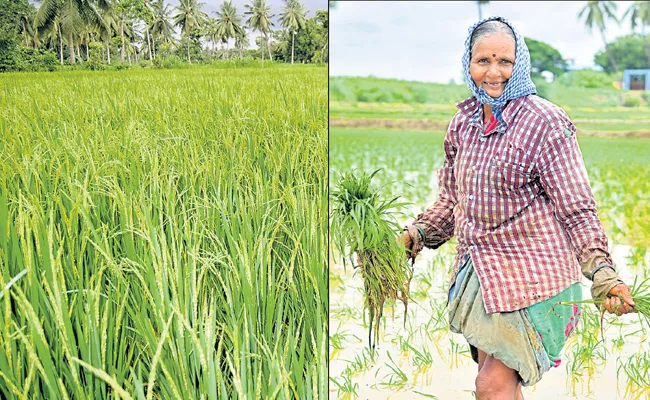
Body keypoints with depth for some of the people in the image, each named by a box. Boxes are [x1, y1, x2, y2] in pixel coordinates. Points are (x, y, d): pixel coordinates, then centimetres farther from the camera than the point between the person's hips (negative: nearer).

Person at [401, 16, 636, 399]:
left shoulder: (545, 123, -13)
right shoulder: (463, 122, 6)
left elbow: (577, 210, -15)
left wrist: (602, 274, -27)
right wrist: (417, 234, 3)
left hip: (531, 276, -7)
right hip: (480, 270, 7)